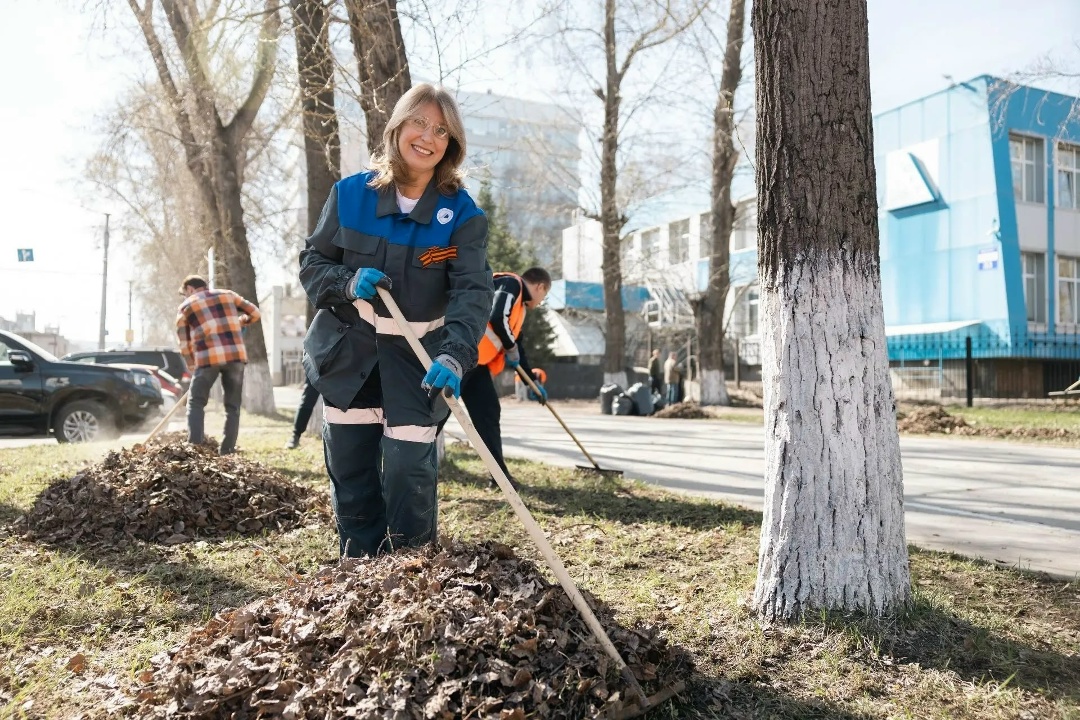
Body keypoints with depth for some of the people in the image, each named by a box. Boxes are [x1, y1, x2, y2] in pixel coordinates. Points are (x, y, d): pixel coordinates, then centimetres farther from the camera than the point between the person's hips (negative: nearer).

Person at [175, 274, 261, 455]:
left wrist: (192, 366, 23)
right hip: (236, 355, 2)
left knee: (196, 403, 13)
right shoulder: (227, 295, 19)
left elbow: (184, 344, 13)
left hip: (208, 358, -2)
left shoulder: (185, 306, 15)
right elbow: (254, 313, 17)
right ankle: (227, 451, 9)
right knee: (232, 406, 11)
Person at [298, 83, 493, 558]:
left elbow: (472, 292, -20)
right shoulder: (350, 194, -3)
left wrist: (455, 355, -36)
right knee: (350, 474, 10)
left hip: (418, 363, -2)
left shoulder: (462, 214, -9)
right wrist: (348, 283, -18)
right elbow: (312, 263, 5)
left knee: (410, 475, -4)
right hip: (347, 355, 2)